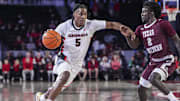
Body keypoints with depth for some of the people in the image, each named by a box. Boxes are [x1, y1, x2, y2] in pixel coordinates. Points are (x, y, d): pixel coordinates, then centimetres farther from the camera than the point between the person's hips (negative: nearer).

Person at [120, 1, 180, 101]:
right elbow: (134, 45, 2)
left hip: (167, 61, -7)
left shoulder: (163, 24, -10)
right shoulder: (140, 29, 8)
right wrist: (128, 36, -17)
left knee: (153, 79, -32)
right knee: (141, 89, 6)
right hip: (154, 62, 7)